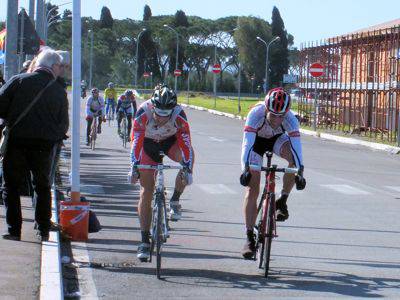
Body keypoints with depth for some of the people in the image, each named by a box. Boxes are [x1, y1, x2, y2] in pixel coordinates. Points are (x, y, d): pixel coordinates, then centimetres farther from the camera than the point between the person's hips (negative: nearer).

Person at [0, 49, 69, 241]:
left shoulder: (18, 81, -3)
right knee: (42, 187, 19)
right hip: (44, 146, 2)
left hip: (17, 142, -2)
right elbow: (64, 125, 5)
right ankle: (43, 230, 20)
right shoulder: (59, 91, 2)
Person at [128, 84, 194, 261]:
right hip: (148, 144, 0)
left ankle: (175, 201, -14)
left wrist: (187, 168, -44)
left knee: (187, 156, -34)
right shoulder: (143, 112, -33)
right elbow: (136, 140, -35)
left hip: (170, 141, 0)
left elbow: (186, 143, -33)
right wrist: (134, 166, -45)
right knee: (146, 193, -7)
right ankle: (145, 242, -2)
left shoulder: (179, 115, -32)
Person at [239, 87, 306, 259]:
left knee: (294, 157, -32)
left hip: (277, 139, 1)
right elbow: (247, 143, -44)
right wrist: (245, 169, -56)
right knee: (252, 189, -10)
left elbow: (296, 144, -40)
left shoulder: (290, 119, -33)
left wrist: (300, 173, -51)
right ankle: (250, 238, -6)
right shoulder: (256, 114, -38)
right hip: (256, 141, -1)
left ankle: (282, 202, -14)